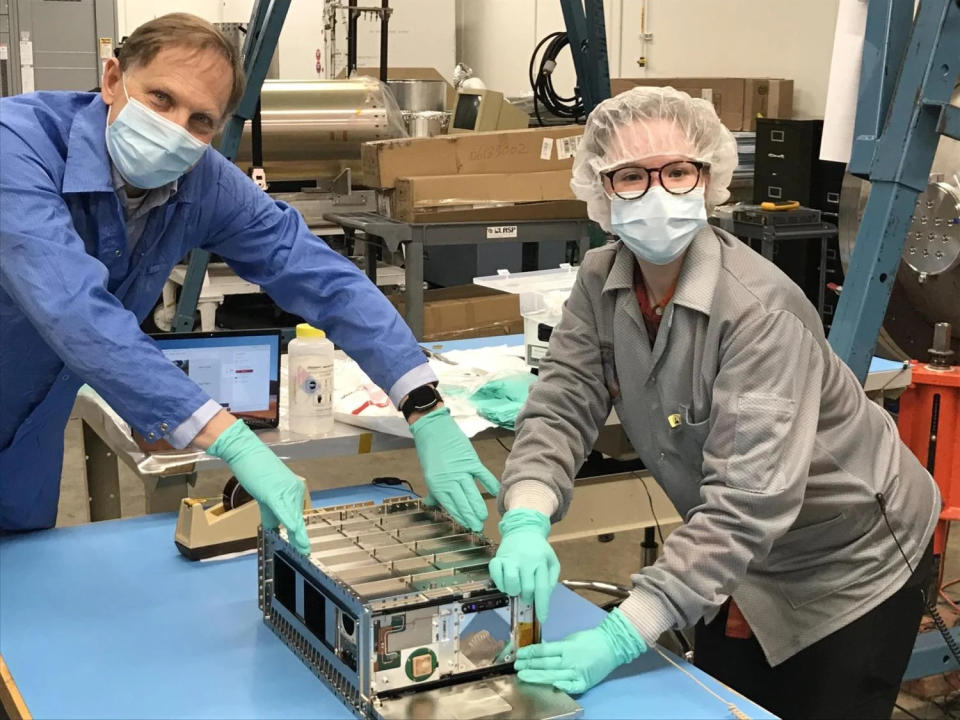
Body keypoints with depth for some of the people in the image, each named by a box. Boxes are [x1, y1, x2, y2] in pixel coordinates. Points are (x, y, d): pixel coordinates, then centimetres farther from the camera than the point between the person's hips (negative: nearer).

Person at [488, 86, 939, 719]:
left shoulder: (760, 309, -32)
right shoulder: (600, 283, -11)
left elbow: (748, 500, -37)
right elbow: (561, 409, -14)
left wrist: (623, 635, -43)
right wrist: (526, 520, -35)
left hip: (850, 565, -5)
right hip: (741, 567, 6)